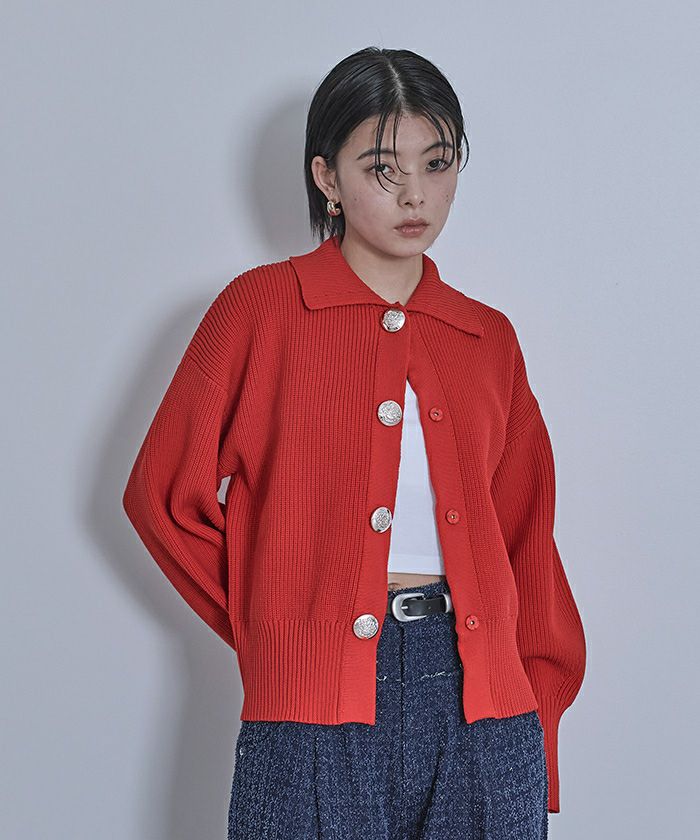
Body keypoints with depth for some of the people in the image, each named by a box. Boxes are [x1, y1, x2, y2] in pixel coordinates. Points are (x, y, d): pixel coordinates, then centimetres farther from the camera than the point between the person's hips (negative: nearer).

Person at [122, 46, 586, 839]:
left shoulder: (489, 339, 11)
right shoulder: (263, 306, 1)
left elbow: (526, 542, 12)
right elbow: (164, 494, 3)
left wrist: (539, 714, 6)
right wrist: (273, 625, 3)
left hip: (482, 702, 3)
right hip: (315, 714, -3)